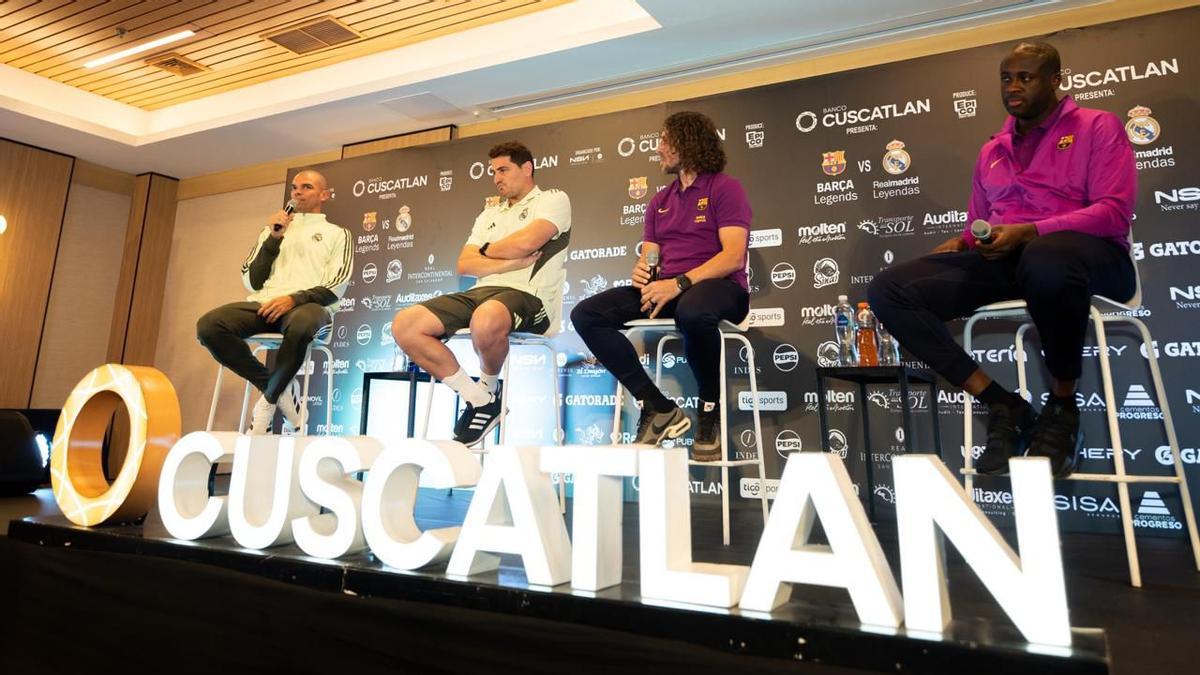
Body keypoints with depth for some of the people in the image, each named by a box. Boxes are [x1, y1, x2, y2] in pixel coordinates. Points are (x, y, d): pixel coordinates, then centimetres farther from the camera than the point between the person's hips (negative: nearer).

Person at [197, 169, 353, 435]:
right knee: (208, 326, -25)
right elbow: (252, 281, 16)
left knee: (301, 325, -41)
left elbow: (336, 287, 1)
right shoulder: (272, 230, 27)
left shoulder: (337, 234, 16)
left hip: (309, 305, -4)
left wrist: (295, 298, -16)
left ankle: (269, 400, -15)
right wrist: (274, 239, 5)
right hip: (265, 304, 4)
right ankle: (280, 389, -12)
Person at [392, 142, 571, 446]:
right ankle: (478, 398, -6)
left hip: (528, 295, -7)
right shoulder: (489, 213, 28)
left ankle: (489, 388, -9)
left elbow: (527, 242, -11)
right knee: (404, 325, -13)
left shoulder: (553, 199, 10)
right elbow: (465, 265, 14)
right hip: (482, 292, 7)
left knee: (486, 320, -42)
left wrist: (488, 250, 8)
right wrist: (509, 263, -3)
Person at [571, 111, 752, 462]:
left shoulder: (725, 187, 1)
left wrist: (679, 283, -25)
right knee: (586, 314, -14)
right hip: (666, 290, 6)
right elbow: (648, 258, 17)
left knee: (692, 311, -44)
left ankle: (710, 413, -16)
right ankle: (659, 408, -13)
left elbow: (733, 256, -12)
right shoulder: (660, 201, 21)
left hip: (719, 287, -6)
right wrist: (640, 271, -8)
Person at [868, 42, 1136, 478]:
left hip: (1088, 253, -4)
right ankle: (1001, 406, -18)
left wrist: (1029, 232, -19)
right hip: (1002, 261, 5)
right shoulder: (991, 151, 26)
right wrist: (961, 242, 0)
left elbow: (1115, 211, -4)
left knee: (1046, 262, -46)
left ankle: (1063, 406, -17)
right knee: (888, 291, -20)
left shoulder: (1098, 127, 10)